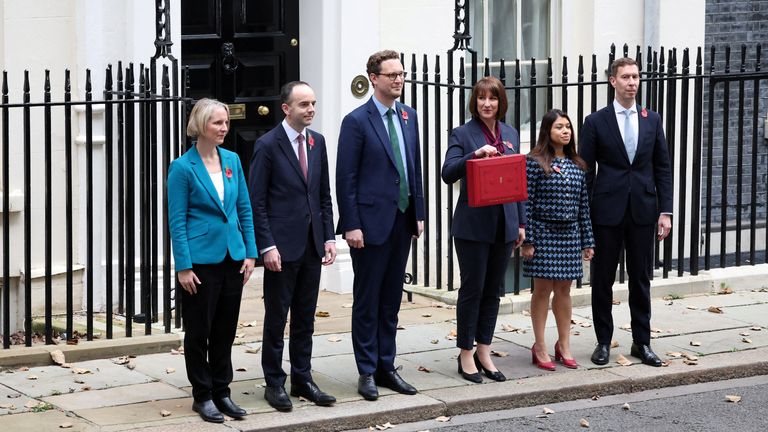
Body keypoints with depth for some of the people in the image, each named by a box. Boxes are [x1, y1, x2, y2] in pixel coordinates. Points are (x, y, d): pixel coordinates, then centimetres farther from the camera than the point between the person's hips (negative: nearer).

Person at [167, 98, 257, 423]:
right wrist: (183, 267, -13)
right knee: (199, 331, 4)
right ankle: (202, 396, 15)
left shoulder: (232, 160, 6)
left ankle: (221, 392, 21)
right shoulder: (183, 167, -9)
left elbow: (244, 209, 11)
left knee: (225, 330, 11)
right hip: (201, 260, -5)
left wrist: (250, 252, 5)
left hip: (232, 258, 5)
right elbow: (177, 220, -9)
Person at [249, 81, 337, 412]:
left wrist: (329, 237, 6)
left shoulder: (317, 142, 9)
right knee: (276, 318, 3)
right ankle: (274, 383, 12)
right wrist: (267, 246, -15)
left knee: (305, 318, 11)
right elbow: (257, 202, -10)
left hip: (312, 245, 6)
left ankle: (302, 379, 20)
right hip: (282, 245, -6)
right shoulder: (268, 145, -9)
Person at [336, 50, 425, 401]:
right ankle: (367, 372, 9)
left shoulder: (408, 117, 10)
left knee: (391, 299, 12)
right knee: (367, 300, 2)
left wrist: (418, 213, 11)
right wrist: (351, 225, -15)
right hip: (371, 222, -6)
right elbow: (346, 178, -11)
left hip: (402, 221, 6)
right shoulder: (357, 121, -9)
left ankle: (386, 367, 19)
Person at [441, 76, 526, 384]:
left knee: (494, 289, 9)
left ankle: (483, 352, 18)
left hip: (504, 225, 5)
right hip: (473, 224, -5)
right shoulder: (463, 134, -4)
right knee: (472, 289, 0)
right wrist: (475, 154, -31)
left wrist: (521, 222, 12)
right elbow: (448, 173, -16)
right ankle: (466, 355, 9)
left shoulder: (510, 134, 11)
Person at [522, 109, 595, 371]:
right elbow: (526, 203, -9)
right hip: (543, 233, -5)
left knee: (564, 289, 10)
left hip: (569, 234, 5)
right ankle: (540, 348, 9)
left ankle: (564, 345, 19)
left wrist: (587, 241, 9)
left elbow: (583, 205, 10)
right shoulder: (534, 162, -8)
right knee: (543, 289, 1)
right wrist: (527, 240, -13)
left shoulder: (577, 165, 8)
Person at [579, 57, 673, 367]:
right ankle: (603, 342, 14)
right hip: (607, 211, -2)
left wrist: (665, 211, 1)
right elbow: (585, 172, 0)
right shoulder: (596, 122, -1)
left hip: (642, 210, 2)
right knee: (602, 279, 4)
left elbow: (662, 168, 8)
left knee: (641, 279, 8)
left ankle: (642, 342, 16)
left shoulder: (652, 120, 7)